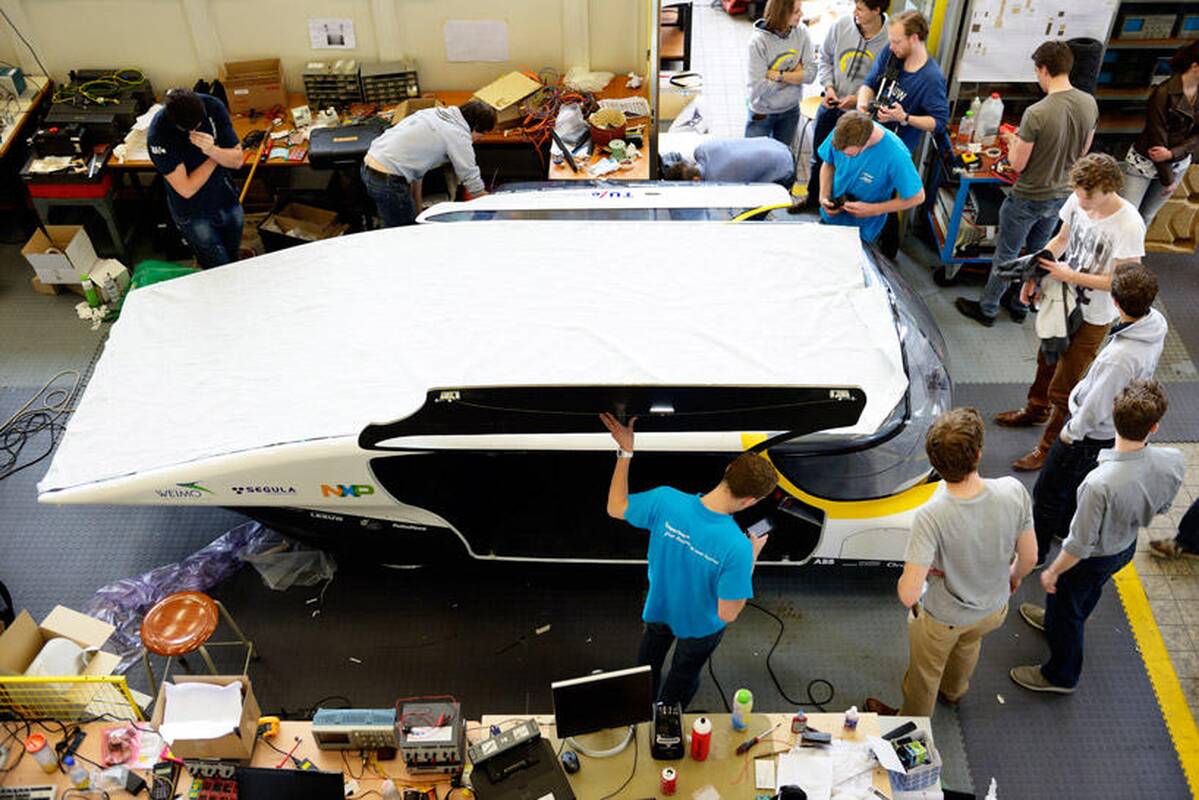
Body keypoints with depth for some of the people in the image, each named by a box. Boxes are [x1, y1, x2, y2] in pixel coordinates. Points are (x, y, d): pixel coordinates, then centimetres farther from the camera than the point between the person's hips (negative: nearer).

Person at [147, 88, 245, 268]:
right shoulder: (157, 135, -29)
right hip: (193, 215, -4)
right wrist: (217, 156, -18)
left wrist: (212, 150, -32)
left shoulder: (213, 106, -17)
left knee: (233, 258, 24)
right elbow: (187, 189, -25)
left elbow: (237, 160, -11)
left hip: (227, 201, 4)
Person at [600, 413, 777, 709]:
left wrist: (625, 451, -13)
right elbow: (727, 614, -29)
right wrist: (752, 558, -19)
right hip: (699, 627, -3)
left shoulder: (665, 500, -34)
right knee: (682, 679, 31)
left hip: (660, 608, 3)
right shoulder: (738, 549, -42)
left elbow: (615, 508, -13)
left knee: (649, 664, 37)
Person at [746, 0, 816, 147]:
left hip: (790, 111, 4)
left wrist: (778, 76, -22)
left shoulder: (801, 32, -11)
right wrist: (794, 75, -16)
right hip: (762, 114, -3)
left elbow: (810, 74, -13)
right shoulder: (758, 40, -23)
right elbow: (759, 87, -25)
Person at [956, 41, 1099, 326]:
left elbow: (1018, 164, -20)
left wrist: (1013, 141, 1)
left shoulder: (1036, 113, -28)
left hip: (1029, 198, -6)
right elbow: (1082, 151, 7)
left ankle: (987, 309, 27)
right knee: (1037, 253, 23)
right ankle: (1020, 305, 39)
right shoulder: (1090, 104, -7)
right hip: (1062, 194, 6)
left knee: (1006, 254, 11)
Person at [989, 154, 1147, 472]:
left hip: (1093, 317, -7)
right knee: (1047, 360, 29)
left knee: (1063, 388, 4)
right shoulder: (1078, 201, -12)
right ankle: (1036, 411, 55)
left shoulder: (1129, 226, -29)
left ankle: (1049, 447, 23)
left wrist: (1072, 276, -27)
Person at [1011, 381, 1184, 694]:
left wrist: (1052, 572, -12)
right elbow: (1161, 507, -4)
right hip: (1127, 547, 6)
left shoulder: (1099, 483, -44)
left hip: (1092, 560, -6)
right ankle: (1056, 622, 65)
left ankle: (1061, 675, 46)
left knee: (1064, 610, 22)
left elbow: (1081, 545, -29)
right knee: (1090, 593, 34)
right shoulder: (1174, 462, -27)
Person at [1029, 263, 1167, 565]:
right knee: (1078, 481, 32)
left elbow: (1095, 410, -29)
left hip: (1093, 433, -8)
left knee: (1048, 493, 12)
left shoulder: (1119, 358, -42)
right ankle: (1066, 528, 55)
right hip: (1118, 424, 9)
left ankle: (1035, 552, 31)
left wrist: (1071, 432, -10)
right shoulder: (1156, 321, -15)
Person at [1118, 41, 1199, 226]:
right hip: (1145, 163, -5)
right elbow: (1157, 139, -18)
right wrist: (1167, 179, -12)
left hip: (1177, 164, 5)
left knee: (1146, 217, 14)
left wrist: (1172, 153, -24)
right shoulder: (1164, 93, -22)